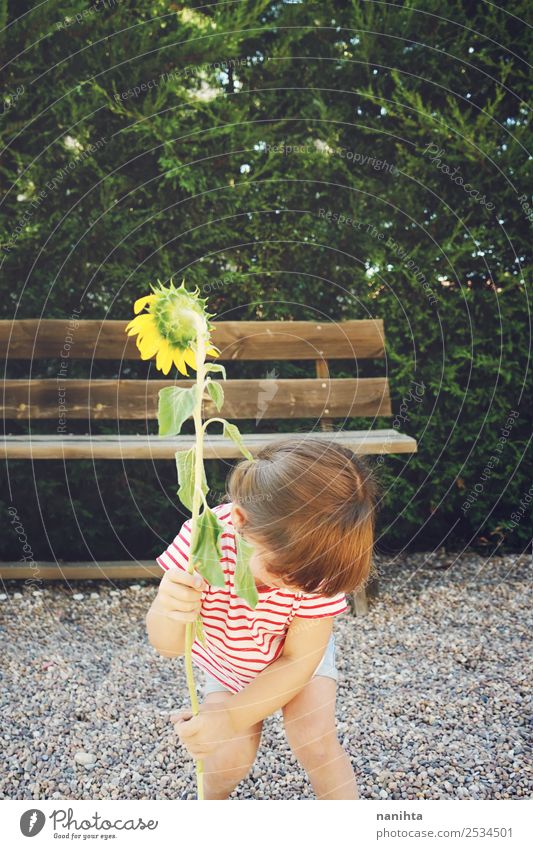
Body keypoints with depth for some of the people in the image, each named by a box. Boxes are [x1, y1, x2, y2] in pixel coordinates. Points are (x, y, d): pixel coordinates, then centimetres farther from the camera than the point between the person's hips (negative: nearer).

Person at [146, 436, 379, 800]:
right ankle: (211, 798, 25)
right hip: (230, 662, 0)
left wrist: (231, 718, -34)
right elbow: (168, 646, -29)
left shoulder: (315, 562, -34)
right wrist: (169, 612, -53)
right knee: (232, 758, -10)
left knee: (317, 744, -16)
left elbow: (298, 660, -25)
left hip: (296, 658, 0)